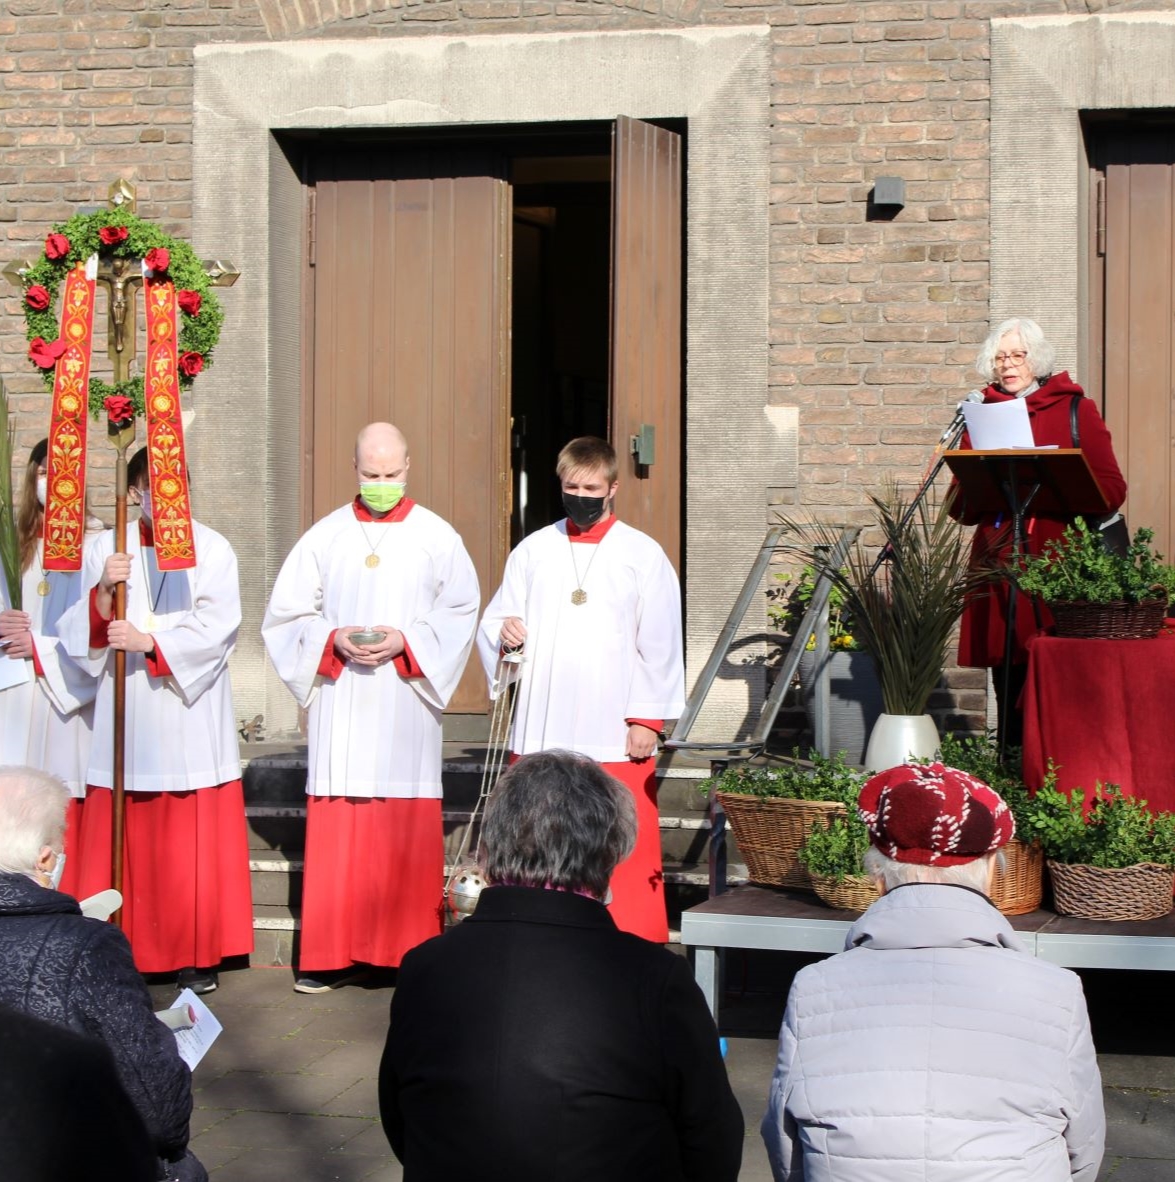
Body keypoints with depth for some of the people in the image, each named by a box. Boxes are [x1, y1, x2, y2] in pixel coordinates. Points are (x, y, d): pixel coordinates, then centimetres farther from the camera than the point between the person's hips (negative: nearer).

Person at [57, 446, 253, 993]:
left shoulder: (213, 550, 2)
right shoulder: (104, 549, 8)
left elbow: (218, 627, -9)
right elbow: (80, 633, 3)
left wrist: (148, 642, -16)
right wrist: (103, 591, -15)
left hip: (190, 723, -2)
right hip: (125, 721, 2)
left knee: (193, 843, 0)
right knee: (126, 841, 2)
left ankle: (197, 953, 7)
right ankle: (124, 950, 10)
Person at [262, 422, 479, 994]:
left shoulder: (437, 537, 5)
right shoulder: (325, 536, 9)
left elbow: (460, 613, 3)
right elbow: (287, 613, 9)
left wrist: (406, 642, -11)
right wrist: (333, 640, -8)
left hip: (406, 706, -1)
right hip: (340, 706, 1)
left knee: (408, 830, -2)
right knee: (336, 828, 0)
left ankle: (410, 948, 5)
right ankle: (336, 953, 5)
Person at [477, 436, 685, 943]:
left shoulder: (643, 555, 3)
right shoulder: (534, 550, 11)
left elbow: (660, 644, 1)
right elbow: (493, 623, 14)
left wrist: (648, 718, -5)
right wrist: (503, 632, -10)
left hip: (615, 733, -3)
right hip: (540, 730, 3)